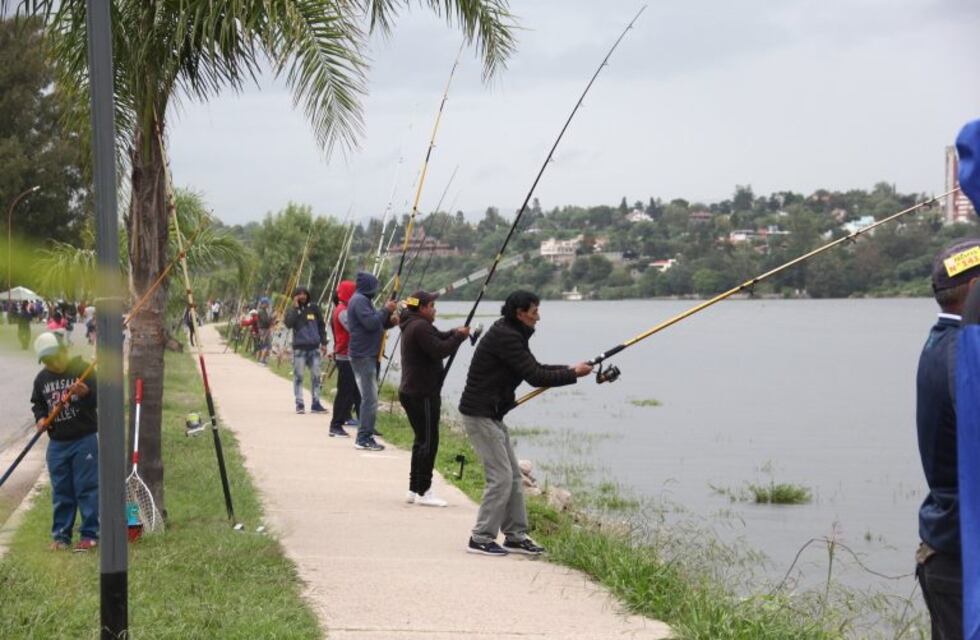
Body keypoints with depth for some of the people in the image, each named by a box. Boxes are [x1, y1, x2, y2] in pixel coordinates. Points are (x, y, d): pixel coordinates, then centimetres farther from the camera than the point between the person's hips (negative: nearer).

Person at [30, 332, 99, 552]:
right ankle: (61, 535, 18)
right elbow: (37, 403, 20)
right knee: (61, 491, 10)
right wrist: (41, 418, -1)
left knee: (87, 488, -3)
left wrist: (87, 392, -33)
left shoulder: (83, 369, -8)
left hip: (84, 440, -5)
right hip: (57, 443, 5)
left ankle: (90, 534, 3)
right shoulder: (42, 378, 7)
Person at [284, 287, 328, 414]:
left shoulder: (314, 308, 8)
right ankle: (299, 404, 3)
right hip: (299, 348, -2)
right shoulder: (292, 310, 3)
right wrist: (295, 308, -15)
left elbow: (321, 326, 13)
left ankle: (315, 403, 10)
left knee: (316, 376, 4)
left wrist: (324, 343, 8)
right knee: (298, 376, -2)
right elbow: (288, 324, -15)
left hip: (314, 347, 2)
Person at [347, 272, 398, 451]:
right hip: (363, 355, -11)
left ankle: (364, 437, 16)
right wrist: (386, 310, -13)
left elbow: (373, 324, 22)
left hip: (366, 355, 11)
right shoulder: (359, 301, -13)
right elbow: (371, 323, -23)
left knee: (369, 397, 13)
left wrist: (389, 321, 6)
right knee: (370, 398, -10)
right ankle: (364, 438, -9)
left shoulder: (362, 300, 19)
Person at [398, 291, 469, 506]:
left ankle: (414, 490, 19)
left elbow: (437, 339, 20)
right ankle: (423, 492, -5)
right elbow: (440, 350, -23)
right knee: (428, 442, -6)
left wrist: (454, 333, 2)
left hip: (412, 392, 11)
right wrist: (459, 337, -10)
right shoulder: (420, 327, -17)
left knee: (422, 440, 16)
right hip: (422, 394, -11)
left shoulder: (412, 325, 16)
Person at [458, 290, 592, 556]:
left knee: (513, 476, 11)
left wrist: (568, 368, 8)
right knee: (501, 476, -10)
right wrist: (573, 374, -11)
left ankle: (515, 536, 17)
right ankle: (481, 539, -4)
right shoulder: (505, 337, -19)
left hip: (491, 414, 10)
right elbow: (534, 377, -21)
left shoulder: (511, 335, 13)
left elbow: (535, 368, 21)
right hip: (480, 414, -10)